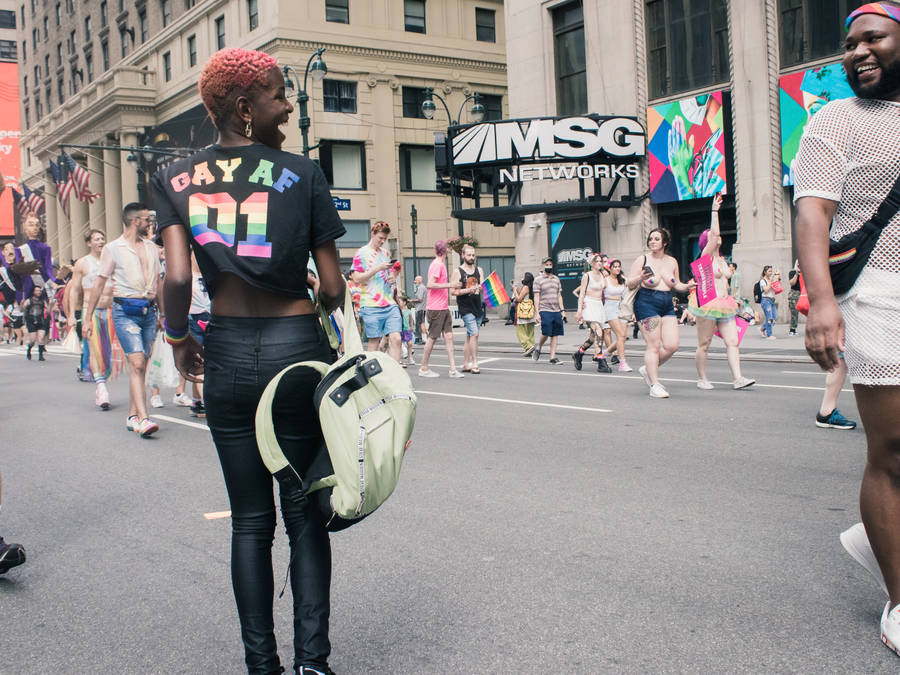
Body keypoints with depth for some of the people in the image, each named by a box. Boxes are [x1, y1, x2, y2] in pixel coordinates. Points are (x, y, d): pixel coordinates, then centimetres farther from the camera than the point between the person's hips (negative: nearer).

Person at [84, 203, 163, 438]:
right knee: (137, 364, -16)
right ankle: (143, 419, -22)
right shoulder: (113, 248, 0)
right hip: (125, 311, -5)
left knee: (140, 365, 7)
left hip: (148, 311, 5)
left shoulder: (151, 247, 15)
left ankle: (133, 417, 16)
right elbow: (99, 284, 1)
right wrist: (88, 318, -1)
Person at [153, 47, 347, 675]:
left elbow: (177, 278, -9)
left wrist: (179, 339, 9)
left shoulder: (177, 179, 4)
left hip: (227, 354, 2)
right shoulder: (301, 172, -2)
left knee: (250, 521, 11)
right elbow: (333, 287, -4)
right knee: (305, 515, 8)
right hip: (298, 345, -2)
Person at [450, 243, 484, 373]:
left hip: (477, 306, 5)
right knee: (474, 334, -16)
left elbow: (483, 287, 6)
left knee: (470, 336, 10)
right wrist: (469, 290, -18)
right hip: (465, 308, -5)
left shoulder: (479, 270, 13)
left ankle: (466, 364, 16)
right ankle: (474, 364, -12)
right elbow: (453, 291, -7)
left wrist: (480, 288, -18)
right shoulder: (458, 271, -1)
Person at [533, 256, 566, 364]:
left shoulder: (556, 279, 16)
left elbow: (559, 295, 19)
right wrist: (537, 312, -8)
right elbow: (536, 297, -2)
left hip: (556, 311, 5)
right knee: (546, 333, -12)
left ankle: (552, 357, 6)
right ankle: (538, 348, 16)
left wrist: (562, 310, 11)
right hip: (544, 311, -5)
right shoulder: (538, 280, 1)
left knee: (555, 334, 1)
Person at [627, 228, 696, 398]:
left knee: (672, 345, -3)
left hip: (667, 307, 5)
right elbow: (629, 284, -3)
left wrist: (687, 287, 3)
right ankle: (654, 386, -2)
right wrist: (640, 278, -22)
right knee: (653, 346, -8)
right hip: (647, 304, -5)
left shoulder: (672, 262, 13)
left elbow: (675, 285, 22)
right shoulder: (642, 260, -1)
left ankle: (648, 369, 20)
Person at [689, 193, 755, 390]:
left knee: (732, 341, -3)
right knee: (704, 344, -1)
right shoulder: (706, 256, -4)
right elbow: (713, 234, -16)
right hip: (707, 304, -7)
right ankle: (702, 378, 9)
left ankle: (737, 378, -7)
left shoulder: (721, 259, 18)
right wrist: (715, 211, -14)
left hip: (724, 304, 7)